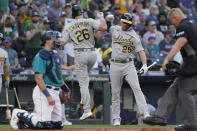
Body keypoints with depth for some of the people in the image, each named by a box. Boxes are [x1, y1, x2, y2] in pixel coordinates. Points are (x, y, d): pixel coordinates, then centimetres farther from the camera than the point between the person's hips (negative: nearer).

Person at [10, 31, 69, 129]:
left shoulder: (55, 54, 18)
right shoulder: (41, 56, -12)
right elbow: (38, 78, -19)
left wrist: (65, 89, 27)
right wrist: (48, 96, -25)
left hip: (55, 93, 9)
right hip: (43, 92, -9)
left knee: (57, 124, 6)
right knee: (43, 124, -16)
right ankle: (19, 114, 6)